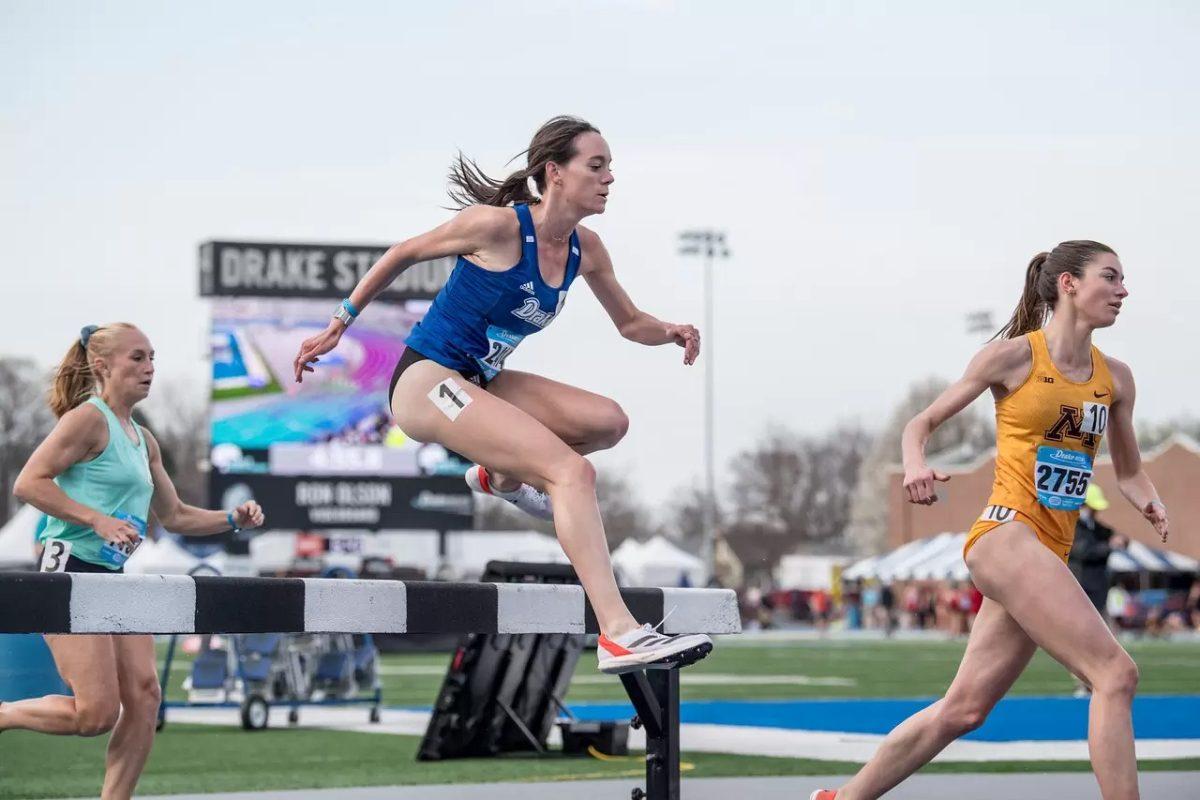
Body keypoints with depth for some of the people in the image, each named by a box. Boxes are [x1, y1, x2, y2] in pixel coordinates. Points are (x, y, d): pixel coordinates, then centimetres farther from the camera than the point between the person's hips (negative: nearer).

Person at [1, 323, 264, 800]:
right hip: (71, 571, -9)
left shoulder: (144, 441, 17)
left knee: (144, 694, -3)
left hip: (114, 579, 9)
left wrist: (233, 520, 11)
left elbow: (174, 516, 26)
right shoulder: (88, 419, -9)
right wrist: (98, 520, -25)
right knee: (97, 713, -12)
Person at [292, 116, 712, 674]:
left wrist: (669, 332, -7)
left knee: (608, 422, -5)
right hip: (426, 379, -8)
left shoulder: (585, 250, 4)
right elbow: (402, 255, -4)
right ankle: (618, 634, -35)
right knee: (572, 471, -25)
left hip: (479, 384, 8)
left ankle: (501, 476, 19)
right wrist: (338, 325, 2)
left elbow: (629, 323, 17)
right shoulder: (498, 225, -16)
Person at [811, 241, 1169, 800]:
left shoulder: (1116, 379, 12)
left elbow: (1128, 471, 23)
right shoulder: (1013, 356, -3)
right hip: (1006, 534, -7)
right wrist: (916, 466, -16)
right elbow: (924, 422, 5)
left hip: (1050, 556, 7)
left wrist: (1151, 504, 0)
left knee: (963, 709, 9)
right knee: (1115, 673, -19)